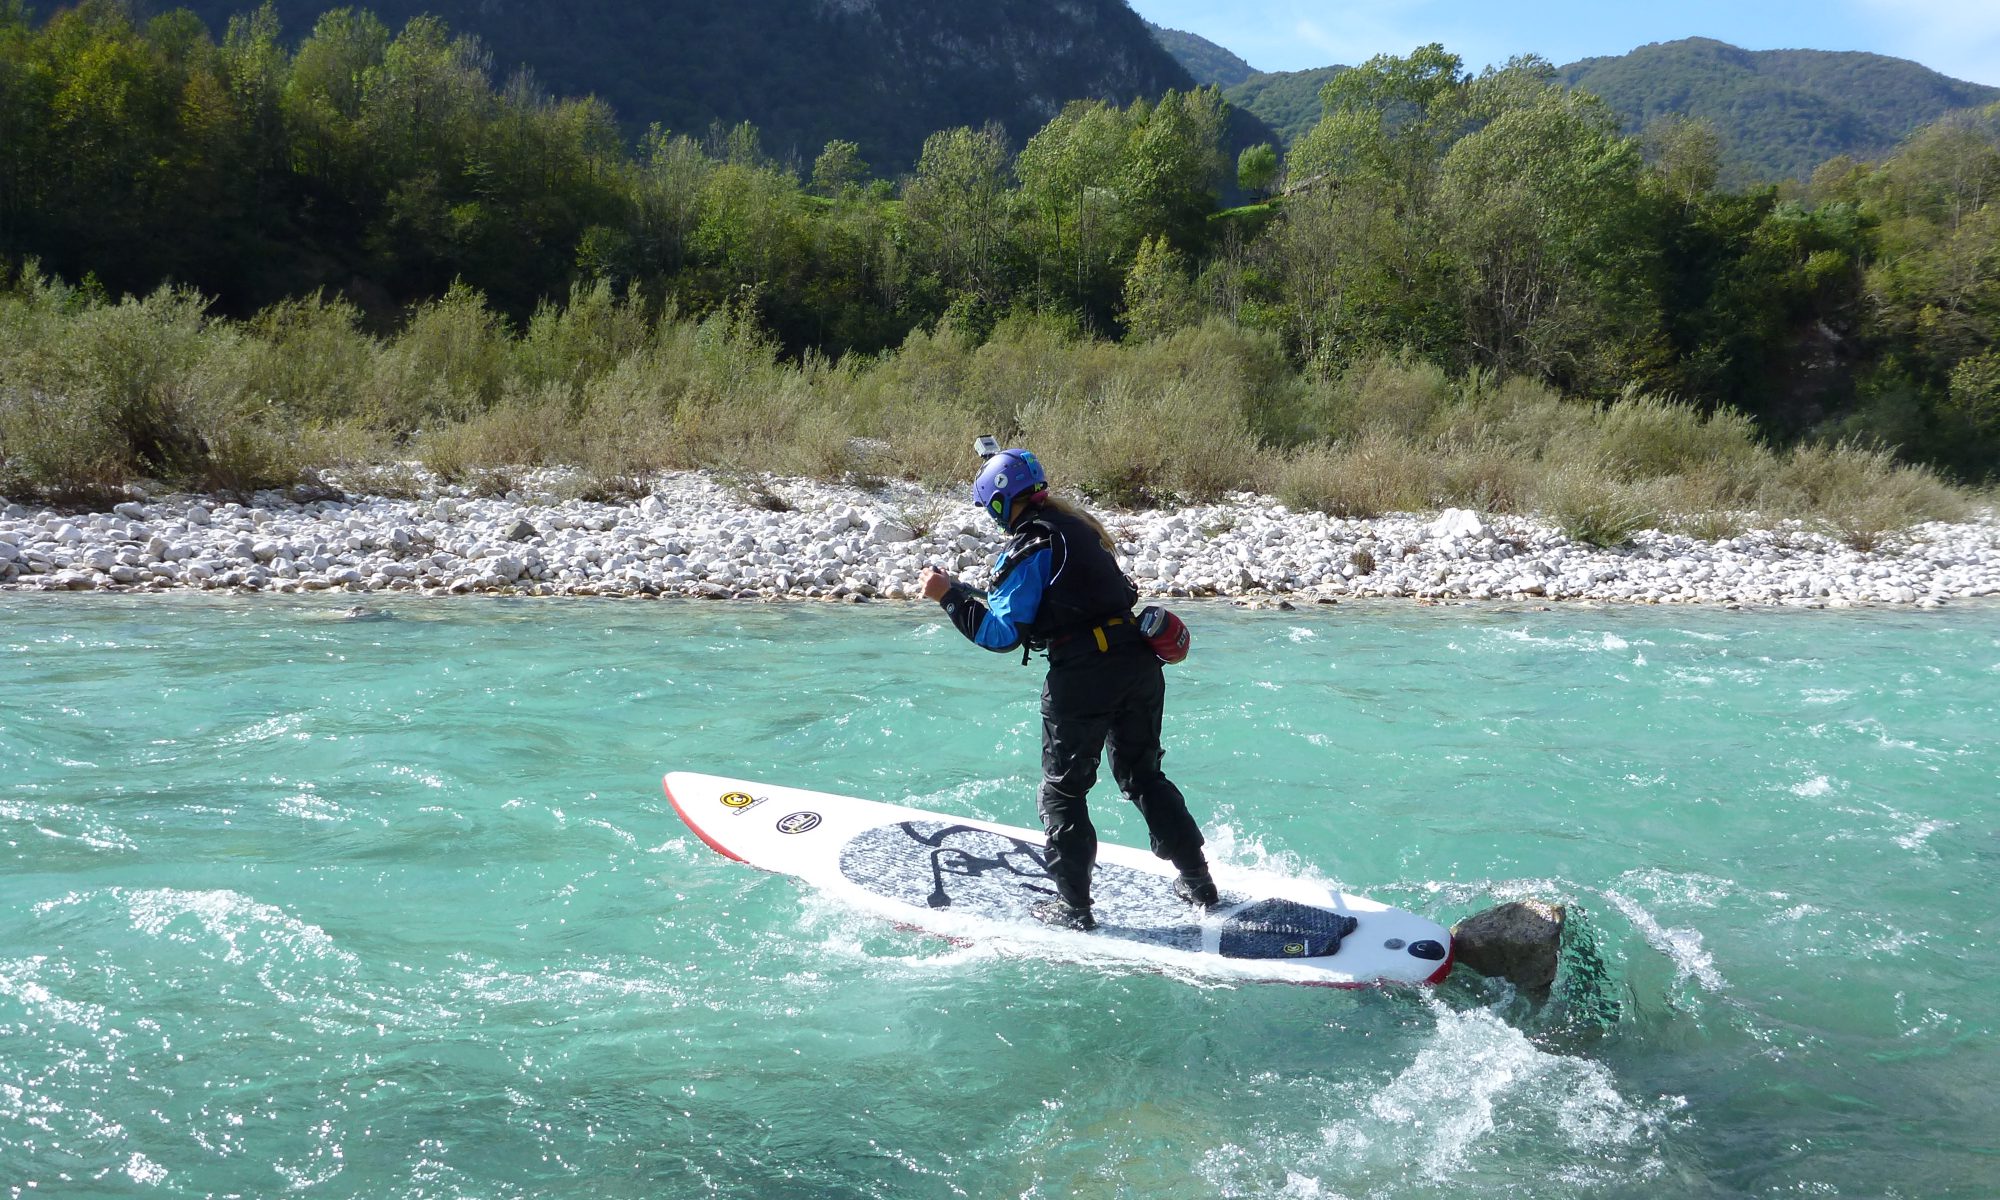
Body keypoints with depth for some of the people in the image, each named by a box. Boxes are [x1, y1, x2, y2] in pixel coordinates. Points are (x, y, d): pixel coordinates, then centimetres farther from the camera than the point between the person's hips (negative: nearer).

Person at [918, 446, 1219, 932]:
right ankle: (1198, 883, 24)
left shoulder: (1030, 546, -10)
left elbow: (1001, 633, -12)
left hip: (1083, 677, -8)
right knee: (1142, 775, 21)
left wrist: (950, 595, -6)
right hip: (1139, 663, 8)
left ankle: (1072, 906, 10)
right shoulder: (1077, 525, 14)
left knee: (1062, 791, 6)